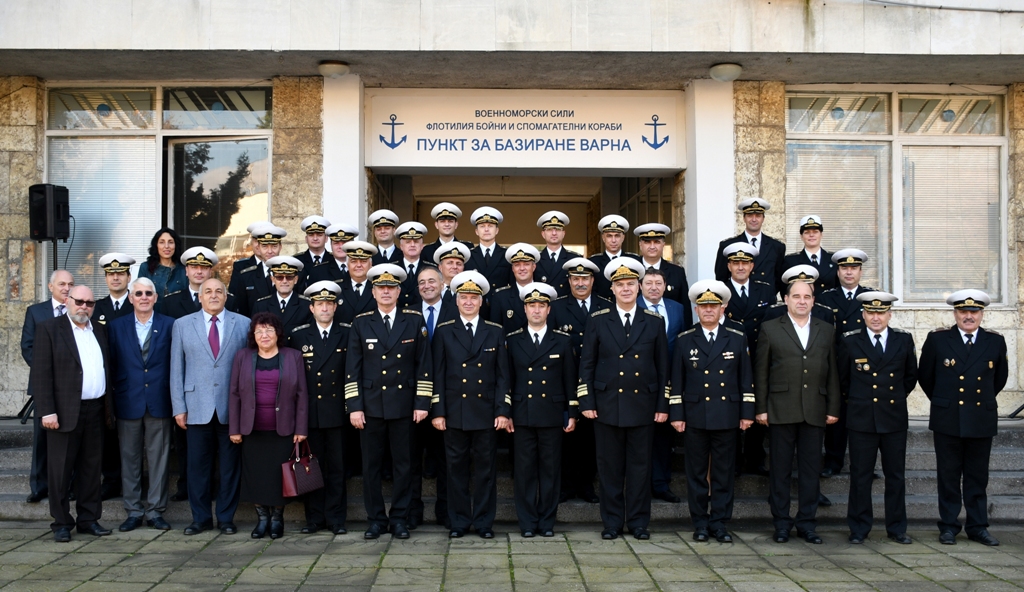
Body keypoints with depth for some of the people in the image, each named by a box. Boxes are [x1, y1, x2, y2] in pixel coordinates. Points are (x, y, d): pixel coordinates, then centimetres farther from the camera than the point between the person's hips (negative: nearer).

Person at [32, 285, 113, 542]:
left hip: (95, 411, 5)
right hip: (65, 412, -5)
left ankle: (89, 519, 18)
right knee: (61, 470, 3)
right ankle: (62, 523, 12)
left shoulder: (100, 330, 15)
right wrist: (47, 411, -14)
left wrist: (109, 408, 9)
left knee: (91, 468, 9)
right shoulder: (49, 328, -1)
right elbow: (41, 373, -7)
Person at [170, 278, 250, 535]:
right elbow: (177, 369, 6)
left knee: (230, 466, 5)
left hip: (232, 408, 0)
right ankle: (200, 518, 18)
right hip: (197, 407, 1)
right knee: (198, 466, 5)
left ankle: (226, 518, 17)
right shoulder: (182, 325, 8)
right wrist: (179, 407, 0)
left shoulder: (243, 324, 6)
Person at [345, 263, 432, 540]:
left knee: (403, 464, 5)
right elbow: (352, 369, 3)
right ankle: (376, 519, 16)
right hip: (371, 405, 1)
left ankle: (399, 519, 16)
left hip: (403, 405, 0)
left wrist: (422, 403, -3)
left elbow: (423, 365, 3)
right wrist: (354, 406, -4)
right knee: (371, 465, 5)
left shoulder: (414, 320, 4)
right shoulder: (361, 323, 5)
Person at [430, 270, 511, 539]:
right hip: (454, 413, 0)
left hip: (486, 413, 0)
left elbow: (502, 375, 4)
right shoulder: (444, 332, 5)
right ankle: (459, 521, 16)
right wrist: (437, 411, -4)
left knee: (486, 468, 5)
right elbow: (438, 375, 3)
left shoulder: (495, 332, 7)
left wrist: (502, 411, -3)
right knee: (457, 468, 6)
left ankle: (484, 522, 15)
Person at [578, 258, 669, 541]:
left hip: (643, 404, 1)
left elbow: (663, 367, 6)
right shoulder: (598, 321, 3)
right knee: (609, 466, 5)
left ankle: (638, 522, 17)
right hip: (607, 405, 0)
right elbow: (587, 364, 3)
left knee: (640, 465, 6)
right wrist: (586, 401, -4)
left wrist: (663, 405, 1)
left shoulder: (654, 322, 5)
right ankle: (612, 522, 16)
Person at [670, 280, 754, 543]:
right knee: (697, 472, 5)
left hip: (727, 417, 0)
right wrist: (676, 414, -2)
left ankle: (719, 523, 15)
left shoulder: (737, 339, 6)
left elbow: (746, 380, 7)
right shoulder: (685, 340, 4)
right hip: (695, 417, 0)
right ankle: (700, 524, 15)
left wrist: (747, 413, 2)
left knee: (724, 473, 5)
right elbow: (677, 381, 3)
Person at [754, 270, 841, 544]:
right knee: (781, 469, 3)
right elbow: (761, 372, 2)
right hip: (781, 411, -2)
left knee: (811, 469, 6)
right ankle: (781, 524, 12)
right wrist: (761, 408, -3)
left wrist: (833, 408, 4)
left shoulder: (826, 331, 12)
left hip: (815, 412, 2)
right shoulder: (770, 329, 4)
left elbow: (832, 373, 11)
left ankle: (807, 523, 16)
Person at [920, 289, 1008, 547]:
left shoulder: (995, 342, 3)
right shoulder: (937, 339, -2)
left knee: (978, 476, 9)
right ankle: (948, 526, 15)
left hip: (982, 420, 1)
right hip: (948, 420, -1)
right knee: (949, 475, 6)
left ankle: (978, 527, 19)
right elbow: (925, 377, 8)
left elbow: (1000, 378, 17)